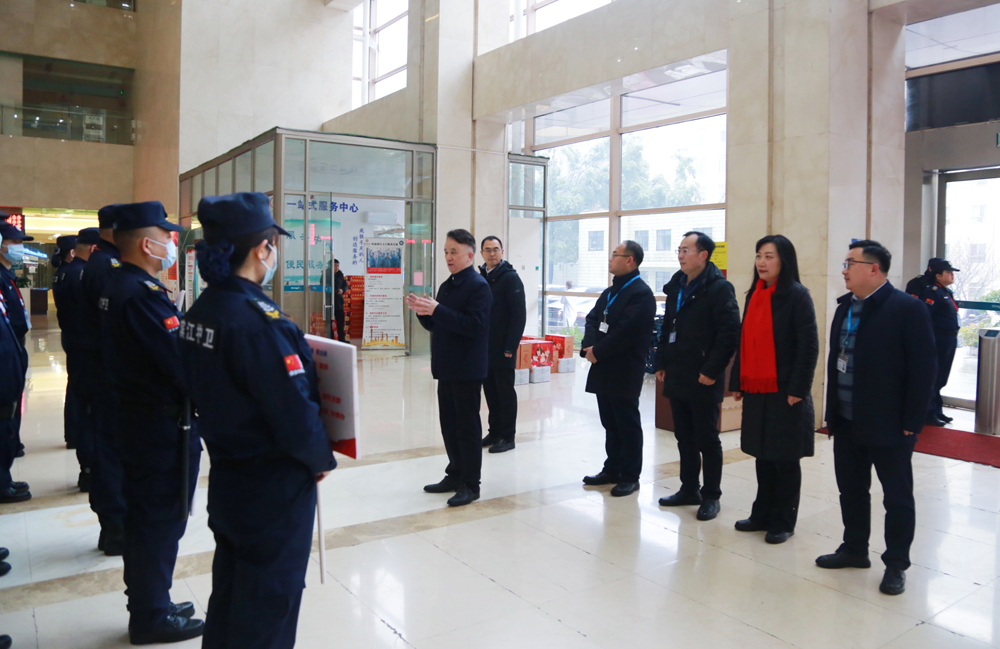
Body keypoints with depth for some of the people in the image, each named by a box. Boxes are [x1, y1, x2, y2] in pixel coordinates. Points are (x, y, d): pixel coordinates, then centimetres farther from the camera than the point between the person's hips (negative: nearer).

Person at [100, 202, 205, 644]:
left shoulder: (117, 288, 9)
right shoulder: (143, 294, -23)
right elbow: (182, 363, -26)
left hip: (135, 418, 10)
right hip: (163, 425, -10)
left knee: (143, 516, 19)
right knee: (162, 520, 4)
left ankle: (147, 605, 35)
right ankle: (152, 618, 19)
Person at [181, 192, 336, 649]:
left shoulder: (200, 311, 1)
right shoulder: (259, 319, -26)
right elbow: (295, 410, -26)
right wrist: (321, 459, -9)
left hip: (227, 477, 8)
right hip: (275, 487, -8)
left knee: (229, 588, 24)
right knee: (268, 603, 10)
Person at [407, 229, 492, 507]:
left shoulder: (478, 286, -12)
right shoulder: (446, 286, 14)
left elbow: (474, 325, -24)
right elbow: (435, 325, 18)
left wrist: (436, 310, -27)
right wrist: (422, 311, -2)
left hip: (467, 369, -8)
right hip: (446, 367, 8)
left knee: (467, 426, 0)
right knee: (449, 423, 14)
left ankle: (470, 484, 10)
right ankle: (455, 475, 27)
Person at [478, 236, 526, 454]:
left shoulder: (510, 278, -8)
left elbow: (519, 315, -14)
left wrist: (510, 347, -17)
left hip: (502, 348, -6)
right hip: (484, 347, 6)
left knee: (505, 392, 1)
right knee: (490, 390, 12)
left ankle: (507, 436, 10)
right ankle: (495, 432, 23)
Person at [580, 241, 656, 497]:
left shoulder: (641, 293, -13)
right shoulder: (610, 291, 17)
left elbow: (626, 331, -22)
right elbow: (592, 318, 10)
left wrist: (598, 351, -15)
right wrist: (589, 346, -8)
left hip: (624, 371, -9)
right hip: (603, 369, 9)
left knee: (628, 424, 2)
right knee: (610, 423, 15)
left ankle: (630, 477, 12)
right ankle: (612, 469, 26)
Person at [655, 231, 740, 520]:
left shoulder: (719, 288, -11)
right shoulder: (676, 286, 12)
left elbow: (730, 333, -17)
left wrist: (711, 371, -18)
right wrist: (661, 363, 12)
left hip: (703, 380, -7)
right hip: (677, 377, 7)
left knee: (707, 440, 4)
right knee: (684, 437, 15)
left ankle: (711, 496, 16)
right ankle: (689, 489, 27)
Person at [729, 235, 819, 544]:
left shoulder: (797, 295, -9)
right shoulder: (754, 295, 10)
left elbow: (809, 345, -13)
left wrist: (798, 389, -16)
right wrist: (737, 382, 9)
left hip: (785, 391, -6)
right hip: (756, 390, 6)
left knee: (785, 458, 6)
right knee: (763, 455, 14)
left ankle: (783, 521, 19)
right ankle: (762, 515, 26)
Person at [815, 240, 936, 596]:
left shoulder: (907, 309, -13)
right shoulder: (846, 306, 8)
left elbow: (923, 369, -13)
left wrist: (911, 423, -14)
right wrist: (833, 412, 10)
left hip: (888, 427, -7)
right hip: (847, 423, 7)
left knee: (898, 497, 8)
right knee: (851, 491, 17)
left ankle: (896, 565, 21)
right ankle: (854, 549, 33)